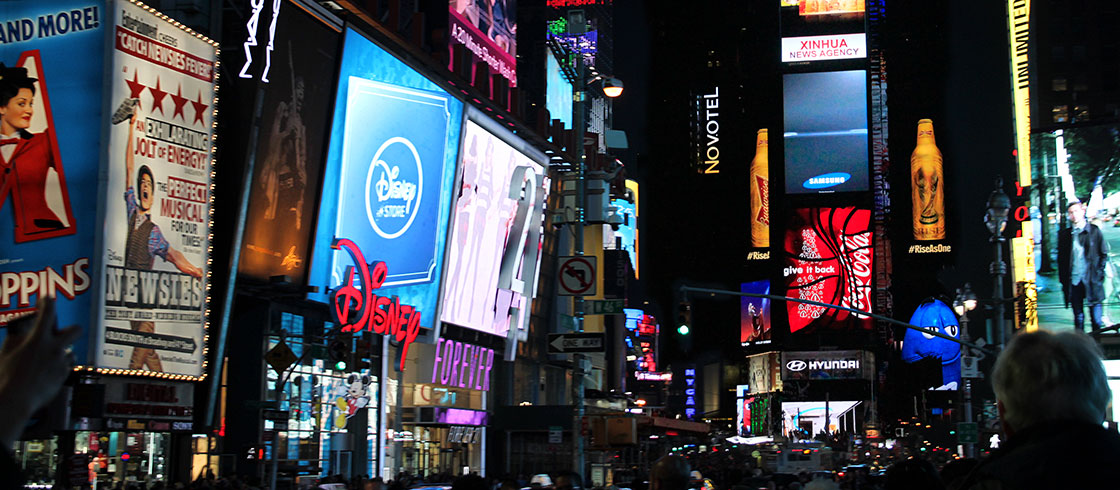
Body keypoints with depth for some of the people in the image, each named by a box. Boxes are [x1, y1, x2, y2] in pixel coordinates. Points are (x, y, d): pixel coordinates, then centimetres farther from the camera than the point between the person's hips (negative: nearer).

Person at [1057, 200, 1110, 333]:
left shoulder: (1094, 231, 3)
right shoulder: (1064, 234, 8)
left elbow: (1104, 254, 5)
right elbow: (1061, 258, 11)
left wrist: (1098, 274, -3)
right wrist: (1063, 279, 4)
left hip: (1091, 281, -2)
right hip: (1073, 281, 2)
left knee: (1096, 319, -1)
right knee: (1078, 317, 8)